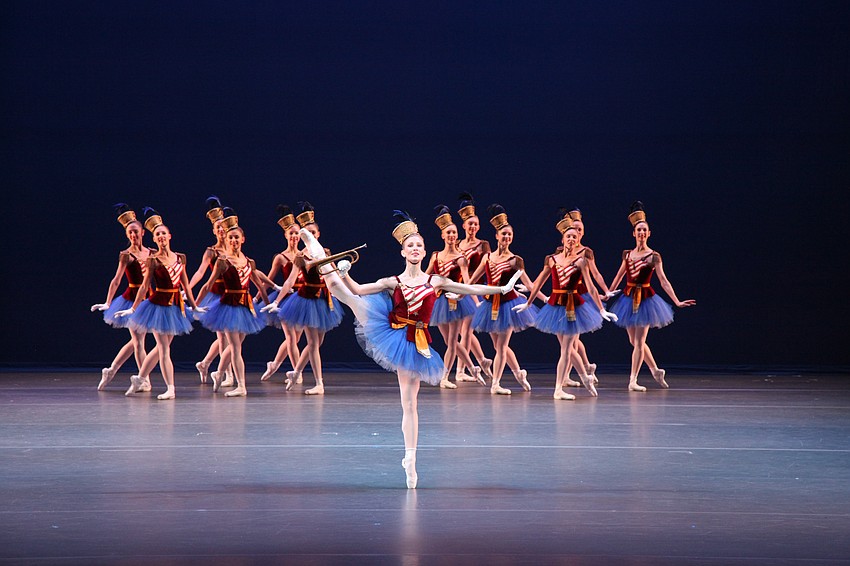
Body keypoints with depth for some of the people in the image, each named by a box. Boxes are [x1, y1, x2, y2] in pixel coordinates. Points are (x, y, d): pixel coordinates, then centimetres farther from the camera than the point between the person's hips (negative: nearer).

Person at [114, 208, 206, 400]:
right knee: (164, 348, -5)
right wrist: (133, 308, -3)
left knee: (162, 347, 11)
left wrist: (194, 306, 14)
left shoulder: (180, 258, 5)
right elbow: (145, 286, -2)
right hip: (158, 305, -5)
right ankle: (170, 389, -4)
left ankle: (139, 378, 26)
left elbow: (185, 285, 12)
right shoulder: (153, 260, -5)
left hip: (175, 306, 5)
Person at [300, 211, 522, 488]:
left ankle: (410, 460, 5)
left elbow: (473, 290, 9)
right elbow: (357, 290, 0)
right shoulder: (392, 283, 4)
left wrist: (504, 287, 5)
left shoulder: (435, 282, 5)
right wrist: (344, 274, -18)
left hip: (413, 345, 0)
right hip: (389, 333, 0)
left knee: (409, 403, 1)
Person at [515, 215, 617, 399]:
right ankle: (585, 377, 31)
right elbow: (538, 283, 12)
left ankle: (559, 389, 2)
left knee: (566, 349, -2)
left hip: (574, 306, -3)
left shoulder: (580, 261, -5)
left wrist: (602, 310, -11)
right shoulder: (551, 259, 3)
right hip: (556, 305, 3)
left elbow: (590, 287, -7)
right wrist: (528, 303, 17)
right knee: (568, 348, 11)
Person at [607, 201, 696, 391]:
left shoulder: (653, 256, -8)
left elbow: (663, 282, -11)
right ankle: (655, 370, 28)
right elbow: (618, 277, 18)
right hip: (629, 298, 5)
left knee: (639, 342, -6)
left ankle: (633, 381, -3)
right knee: (634, 341, 11)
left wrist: (677, 302, -18)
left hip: (645, 299, -5)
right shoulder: (627, 254, 5)